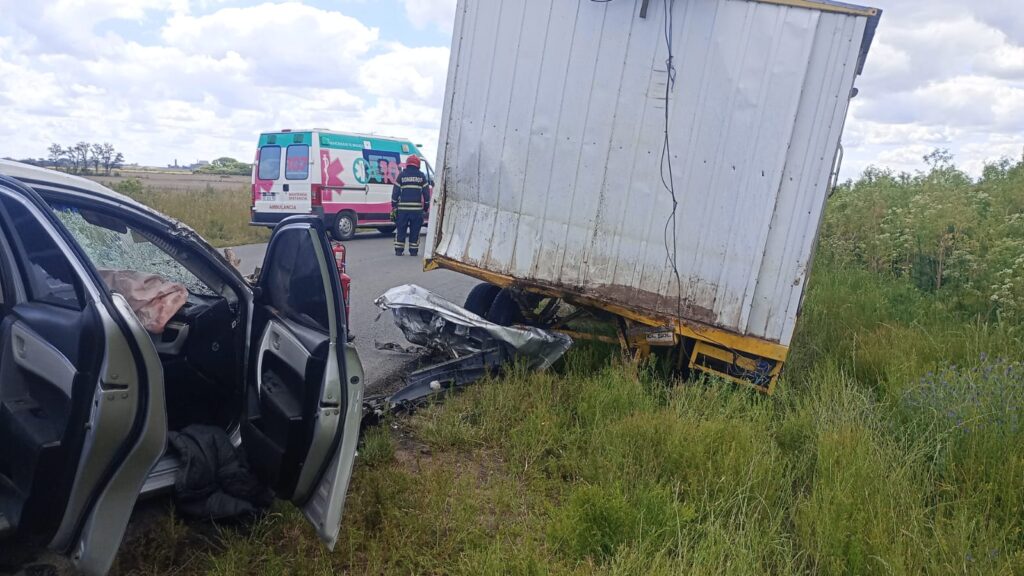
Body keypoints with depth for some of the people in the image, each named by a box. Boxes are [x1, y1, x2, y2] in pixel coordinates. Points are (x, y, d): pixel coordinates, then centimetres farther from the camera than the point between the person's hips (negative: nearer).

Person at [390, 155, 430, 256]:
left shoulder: (401, 175, 5)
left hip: (403, 208, 0)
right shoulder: (421, 176, 6)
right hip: (417, 209, 0)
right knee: (415, 230, 6)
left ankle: (399, 250, 8)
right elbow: (426, 193, 5)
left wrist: (394, 206, 9)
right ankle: (413, 250, 7)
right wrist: (426, 208, 12)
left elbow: (395, 192, 3)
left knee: (401, 229, 7)